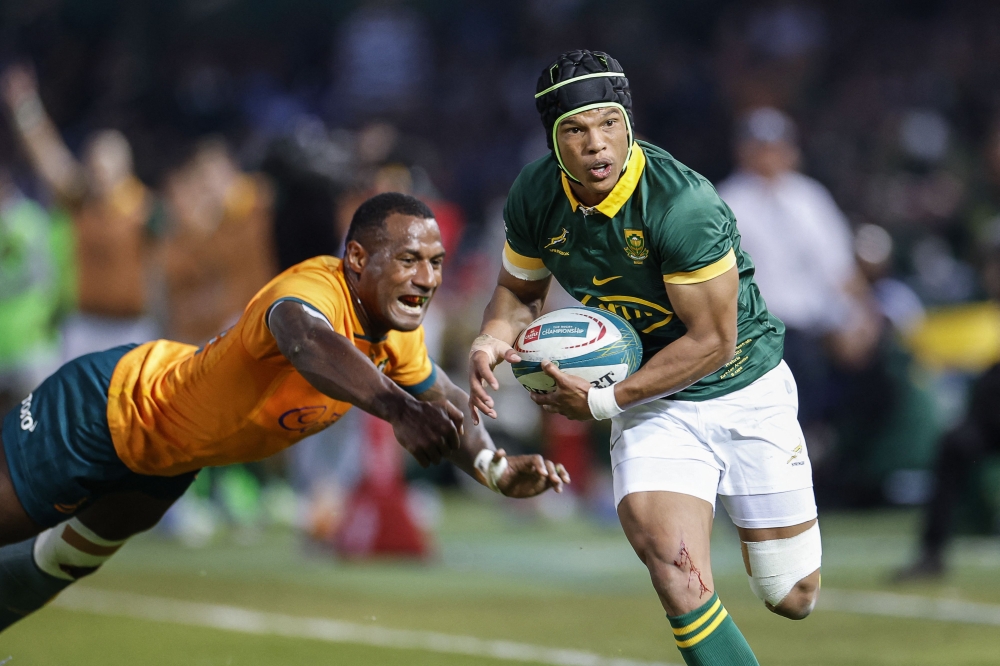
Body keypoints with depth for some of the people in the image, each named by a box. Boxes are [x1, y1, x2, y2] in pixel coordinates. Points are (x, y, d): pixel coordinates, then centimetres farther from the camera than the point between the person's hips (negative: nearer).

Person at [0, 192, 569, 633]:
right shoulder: (319, 287, -40)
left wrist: (499, 469, -14)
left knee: (75, 555, 28)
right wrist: (397, 408, -81)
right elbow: (303, 337, -65)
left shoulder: (399, 334, -13)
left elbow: (442, 397, 7)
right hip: (103, 409, -9)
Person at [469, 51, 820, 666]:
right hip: (654, 404, 3)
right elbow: (521, 289, 10)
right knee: (678, 580, -24)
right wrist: (493, 340, -13)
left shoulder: (682, 204, -28)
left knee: (794, 601, 8)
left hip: (747, 390, -3)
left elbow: (712, 342, -23)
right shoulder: (536, 198, -11)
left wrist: (603, 401, -21)